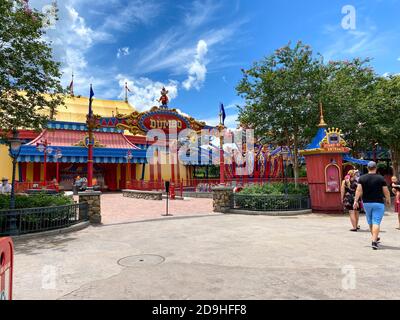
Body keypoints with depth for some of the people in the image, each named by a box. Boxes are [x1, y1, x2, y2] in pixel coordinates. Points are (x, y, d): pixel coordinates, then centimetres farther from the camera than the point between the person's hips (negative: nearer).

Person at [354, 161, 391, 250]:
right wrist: (388, 200, 11)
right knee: (376, 222, -4)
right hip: (378, 203, -3)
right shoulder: (381, 178, -7)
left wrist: (356, 201, -5)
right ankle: (374, 242, -12)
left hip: (366, 203, 3)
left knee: (370, 222, 18)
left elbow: (359, 190, -8)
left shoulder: (362, 178, -1)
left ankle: (375, 238, 35)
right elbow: (386, 191, -5)